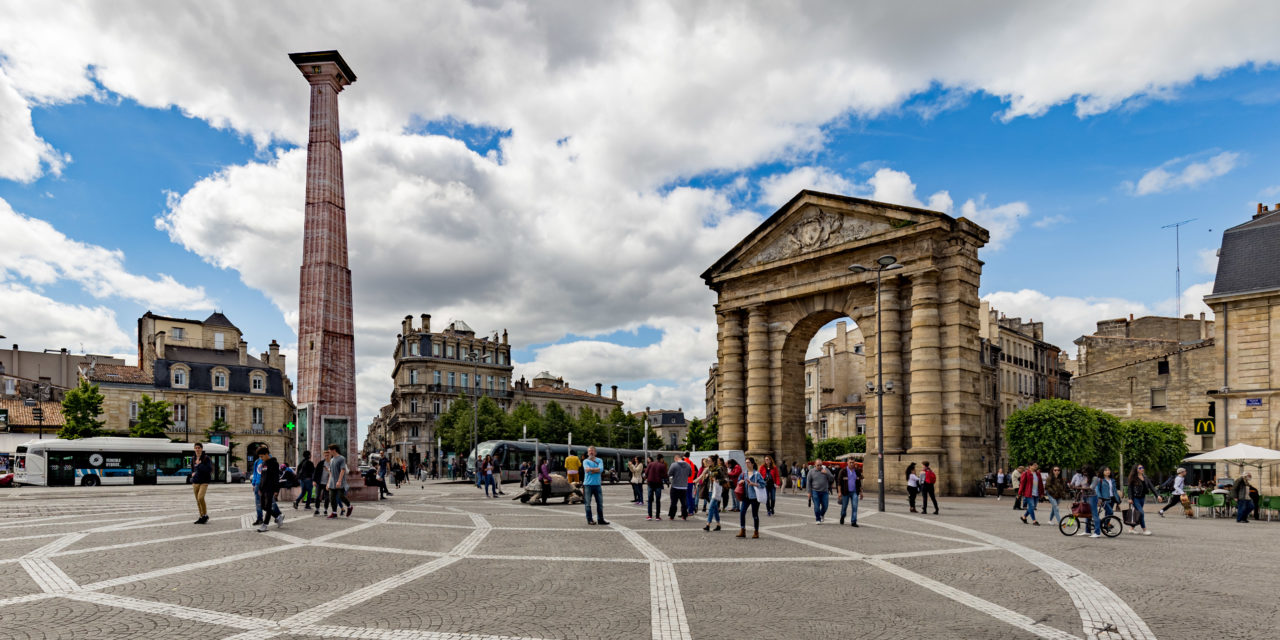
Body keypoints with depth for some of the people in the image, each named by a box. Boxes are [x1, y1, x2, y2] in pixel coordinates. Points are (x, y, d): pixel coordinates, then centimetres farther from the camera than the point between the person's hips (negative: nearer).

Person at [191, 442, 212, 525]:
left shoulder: (207, 458, -7)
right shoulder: (193, 459, 10)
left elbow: (209, 470, -15)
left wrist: (199, 465, -16)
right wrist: (193, 473, 4)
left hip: (204, 481, -6)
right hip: (195, 482, 6)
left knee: (200, 498, -20)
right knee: (197, 500, 7)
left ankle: (205, 515, -4)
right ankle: (201, 517, 16)